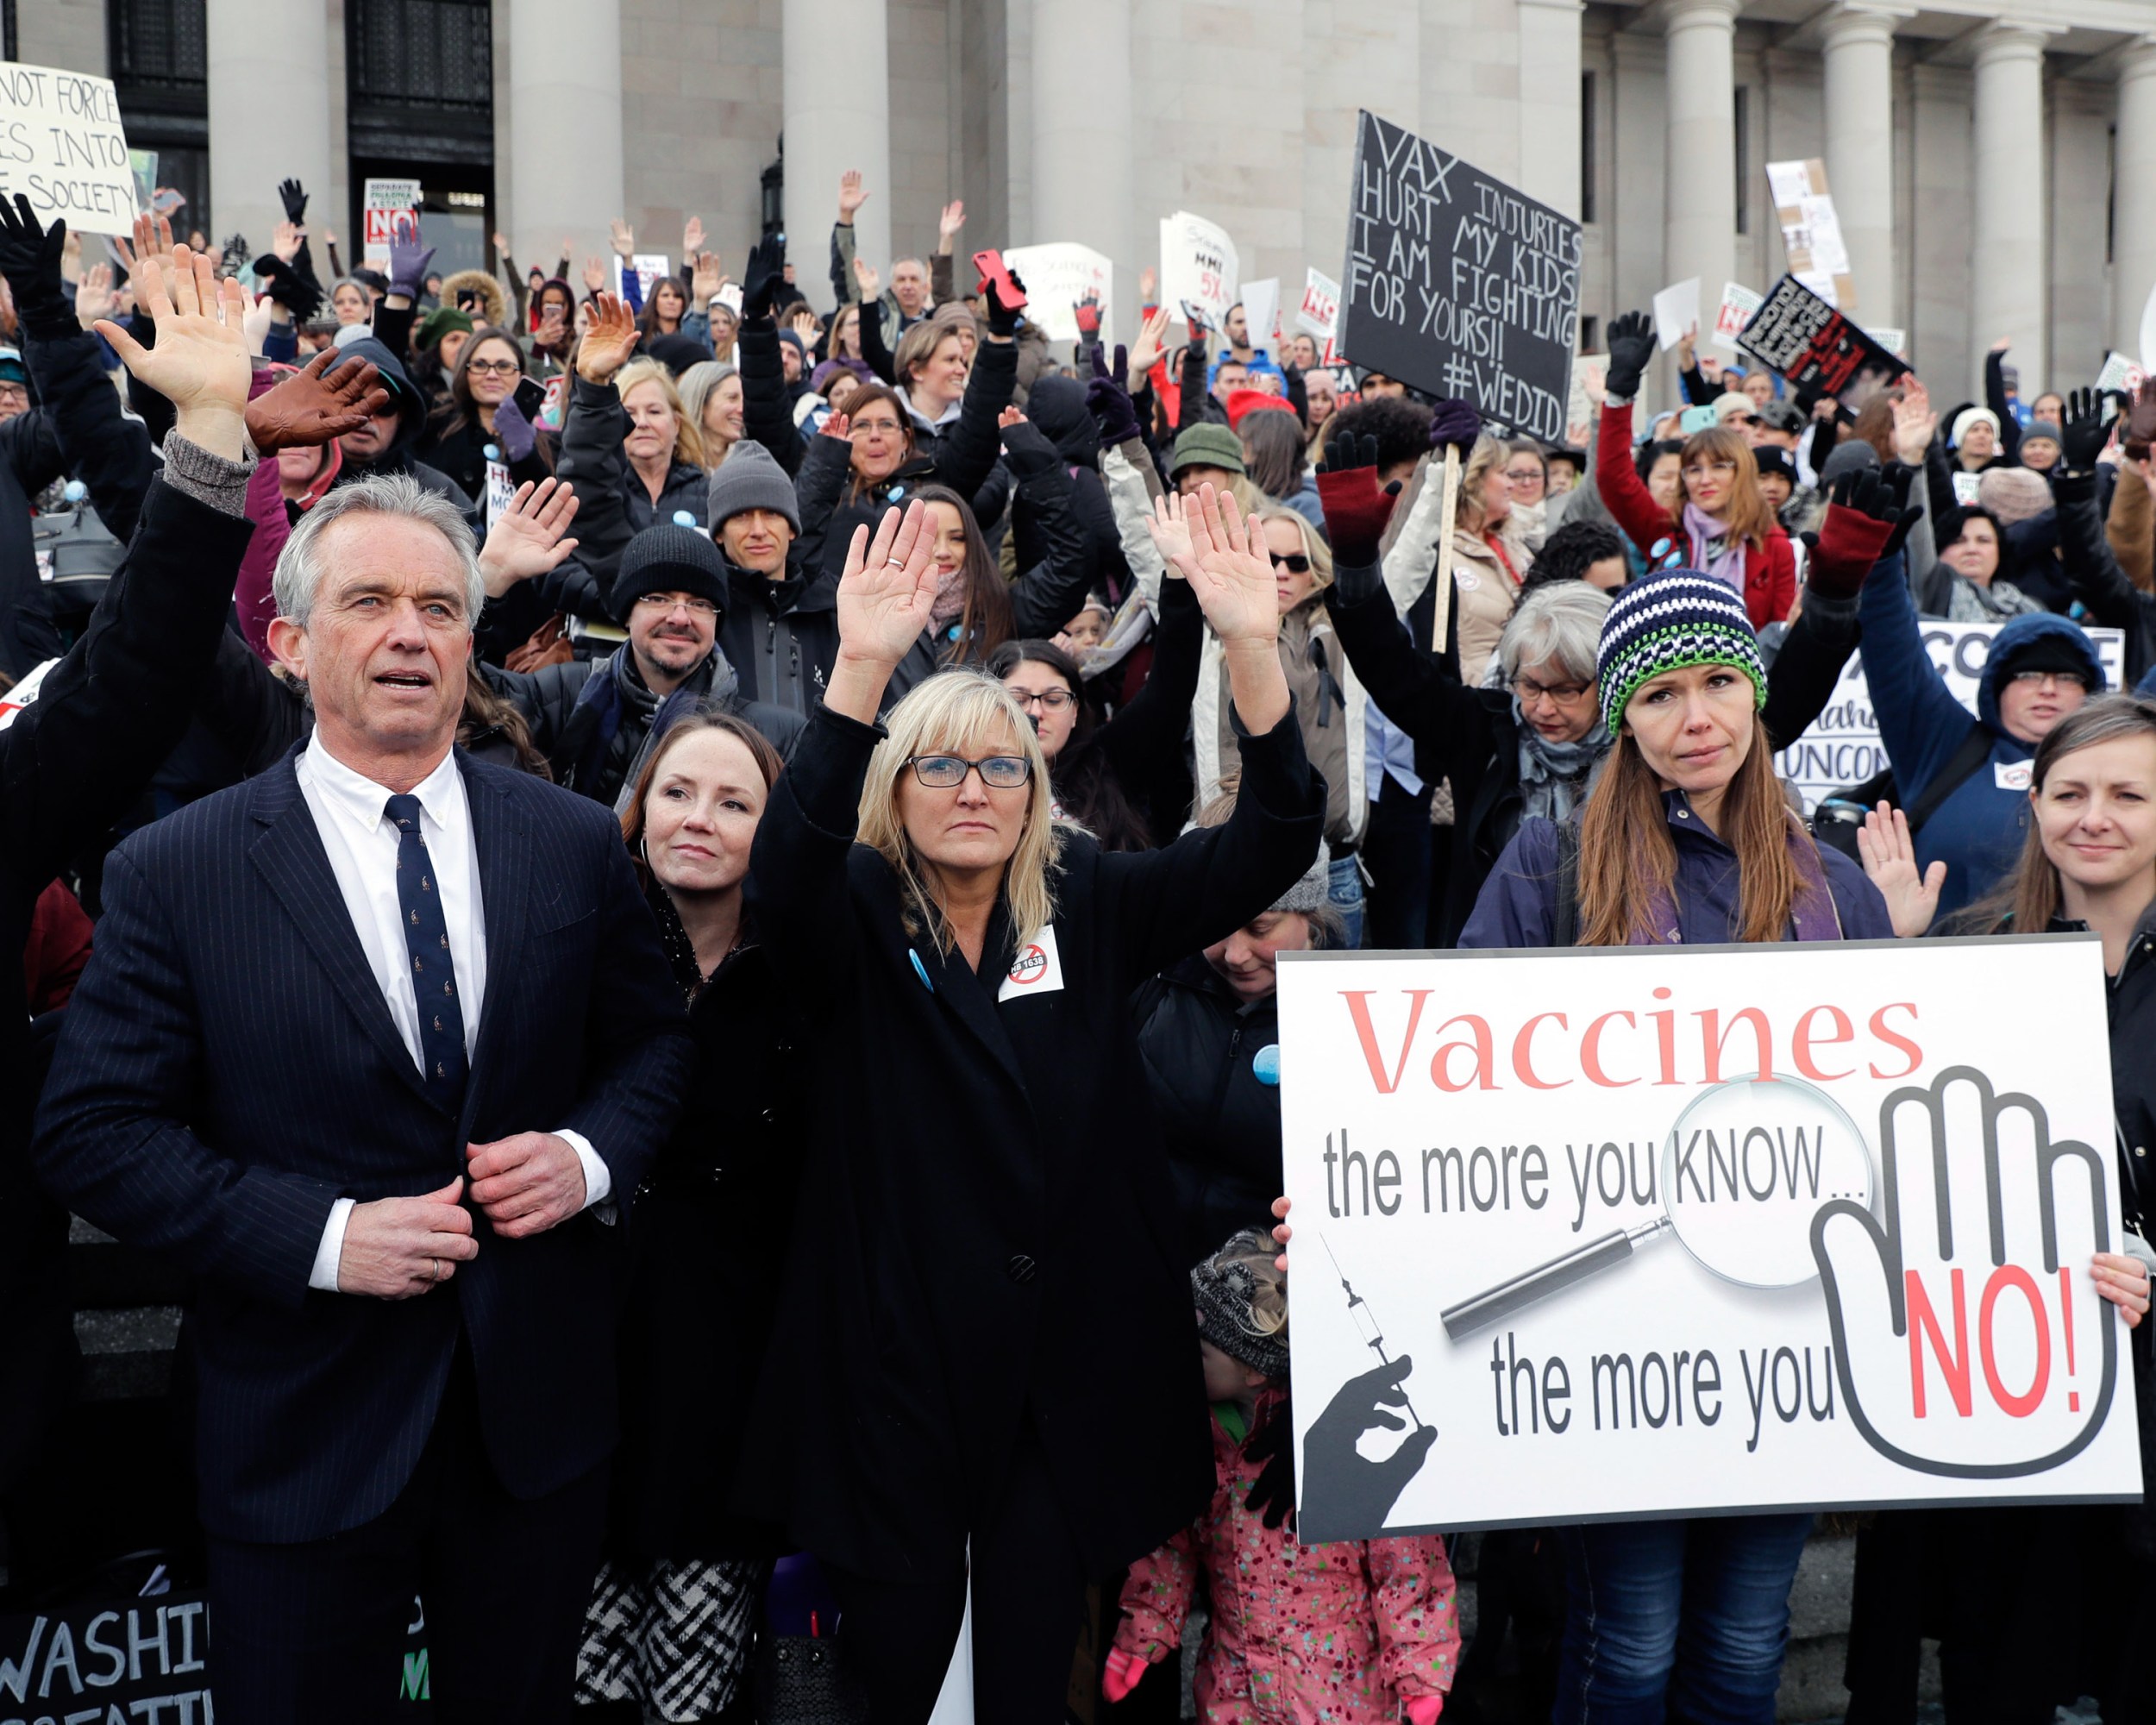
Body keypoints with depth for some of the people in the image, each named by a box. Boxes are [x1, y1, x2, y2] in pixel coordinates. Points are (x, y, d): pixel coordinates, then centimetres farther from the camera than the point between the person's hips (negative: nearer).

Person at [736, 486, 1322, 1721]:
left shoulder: (1091, 906, 3)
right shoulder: (855, 917, -3)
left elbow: (1271, 846, -7)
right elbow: (784, 869, -25)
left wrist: (1254, 648, -22)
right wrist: (861, 672, -39)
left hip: (1069, 1360, 2)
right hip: (896, 1358, -1)